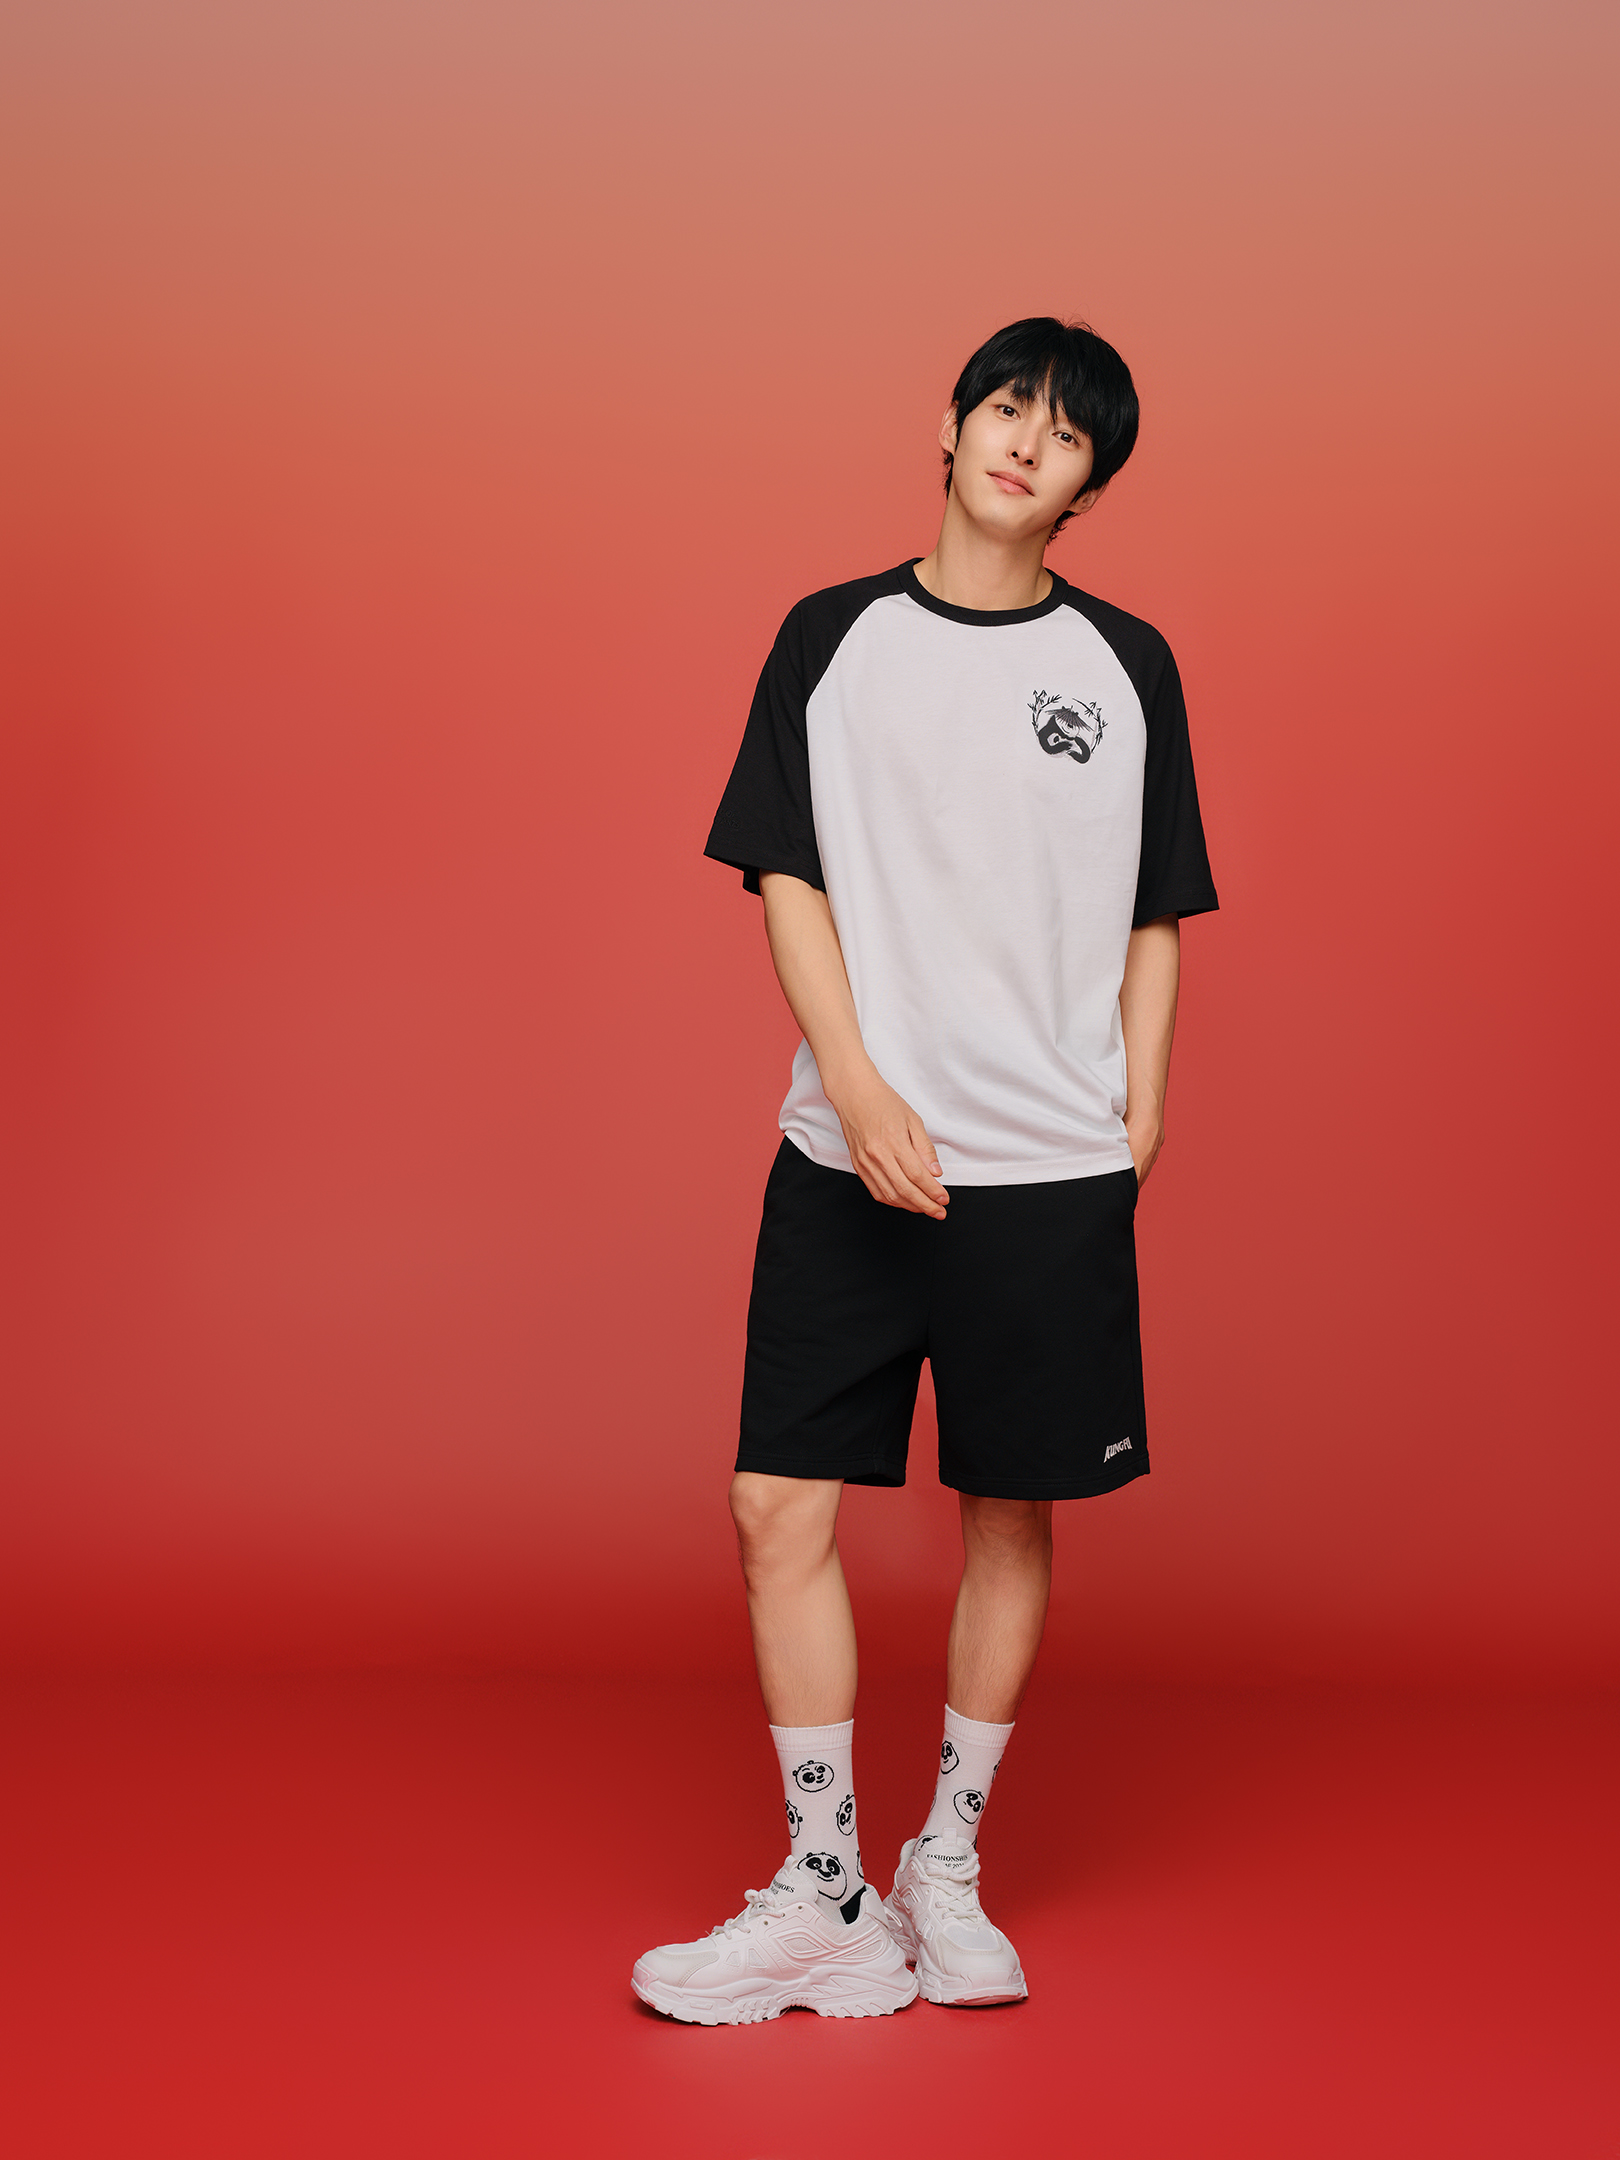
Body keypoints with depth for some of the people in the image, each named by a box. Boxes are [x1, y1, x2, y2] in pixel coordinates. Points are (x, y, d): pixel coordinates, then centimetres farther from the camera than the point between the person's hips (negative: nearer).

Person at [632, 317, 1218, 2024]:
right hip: (848, 1160, 0)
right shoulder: (832, 639, 6)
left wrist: (1136, 1127, 0)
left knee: (1012, 1514, 7)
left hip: (1053, 1175, 0)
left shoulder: (1124, 665, 7)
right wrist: (858, 1083, -11)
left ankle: (946, 1872, 24)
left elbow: (1153, 923, 9)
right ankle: (824, 1901, 8)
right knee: (781, 1504, -4)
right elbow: (787, 879, 2)